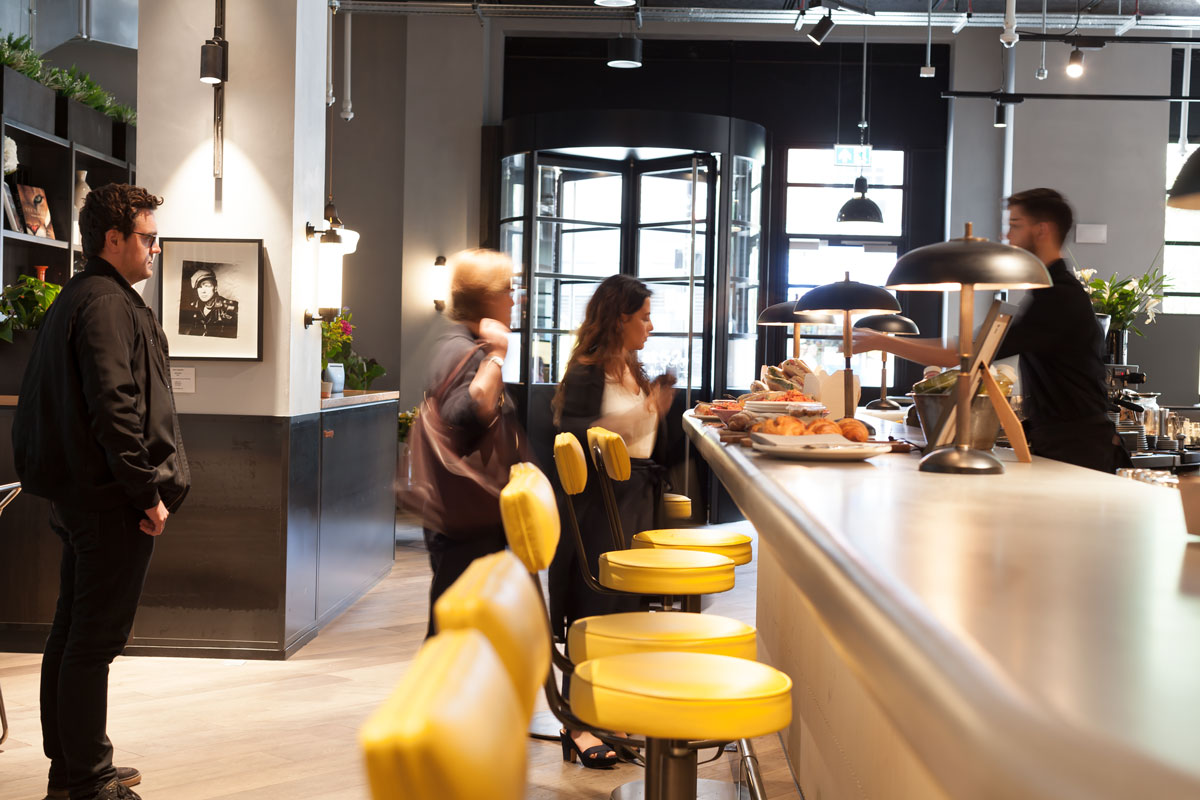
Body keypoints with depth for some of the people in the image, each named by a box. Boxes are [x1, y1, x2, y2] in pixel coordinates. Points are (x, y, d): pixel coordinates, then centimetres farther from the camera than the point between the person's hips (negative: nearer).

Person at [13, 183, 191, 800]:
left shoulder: (71, 300, 18)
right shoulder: (108, 304, -15)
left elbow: (42, 401, 22)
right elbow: (114, 407, -24)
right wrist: (150, 492, -19)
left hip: (76, 495, 11)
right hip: (111, 500, -11)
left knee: (71, 633, 15)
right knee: (95, 640, -4)